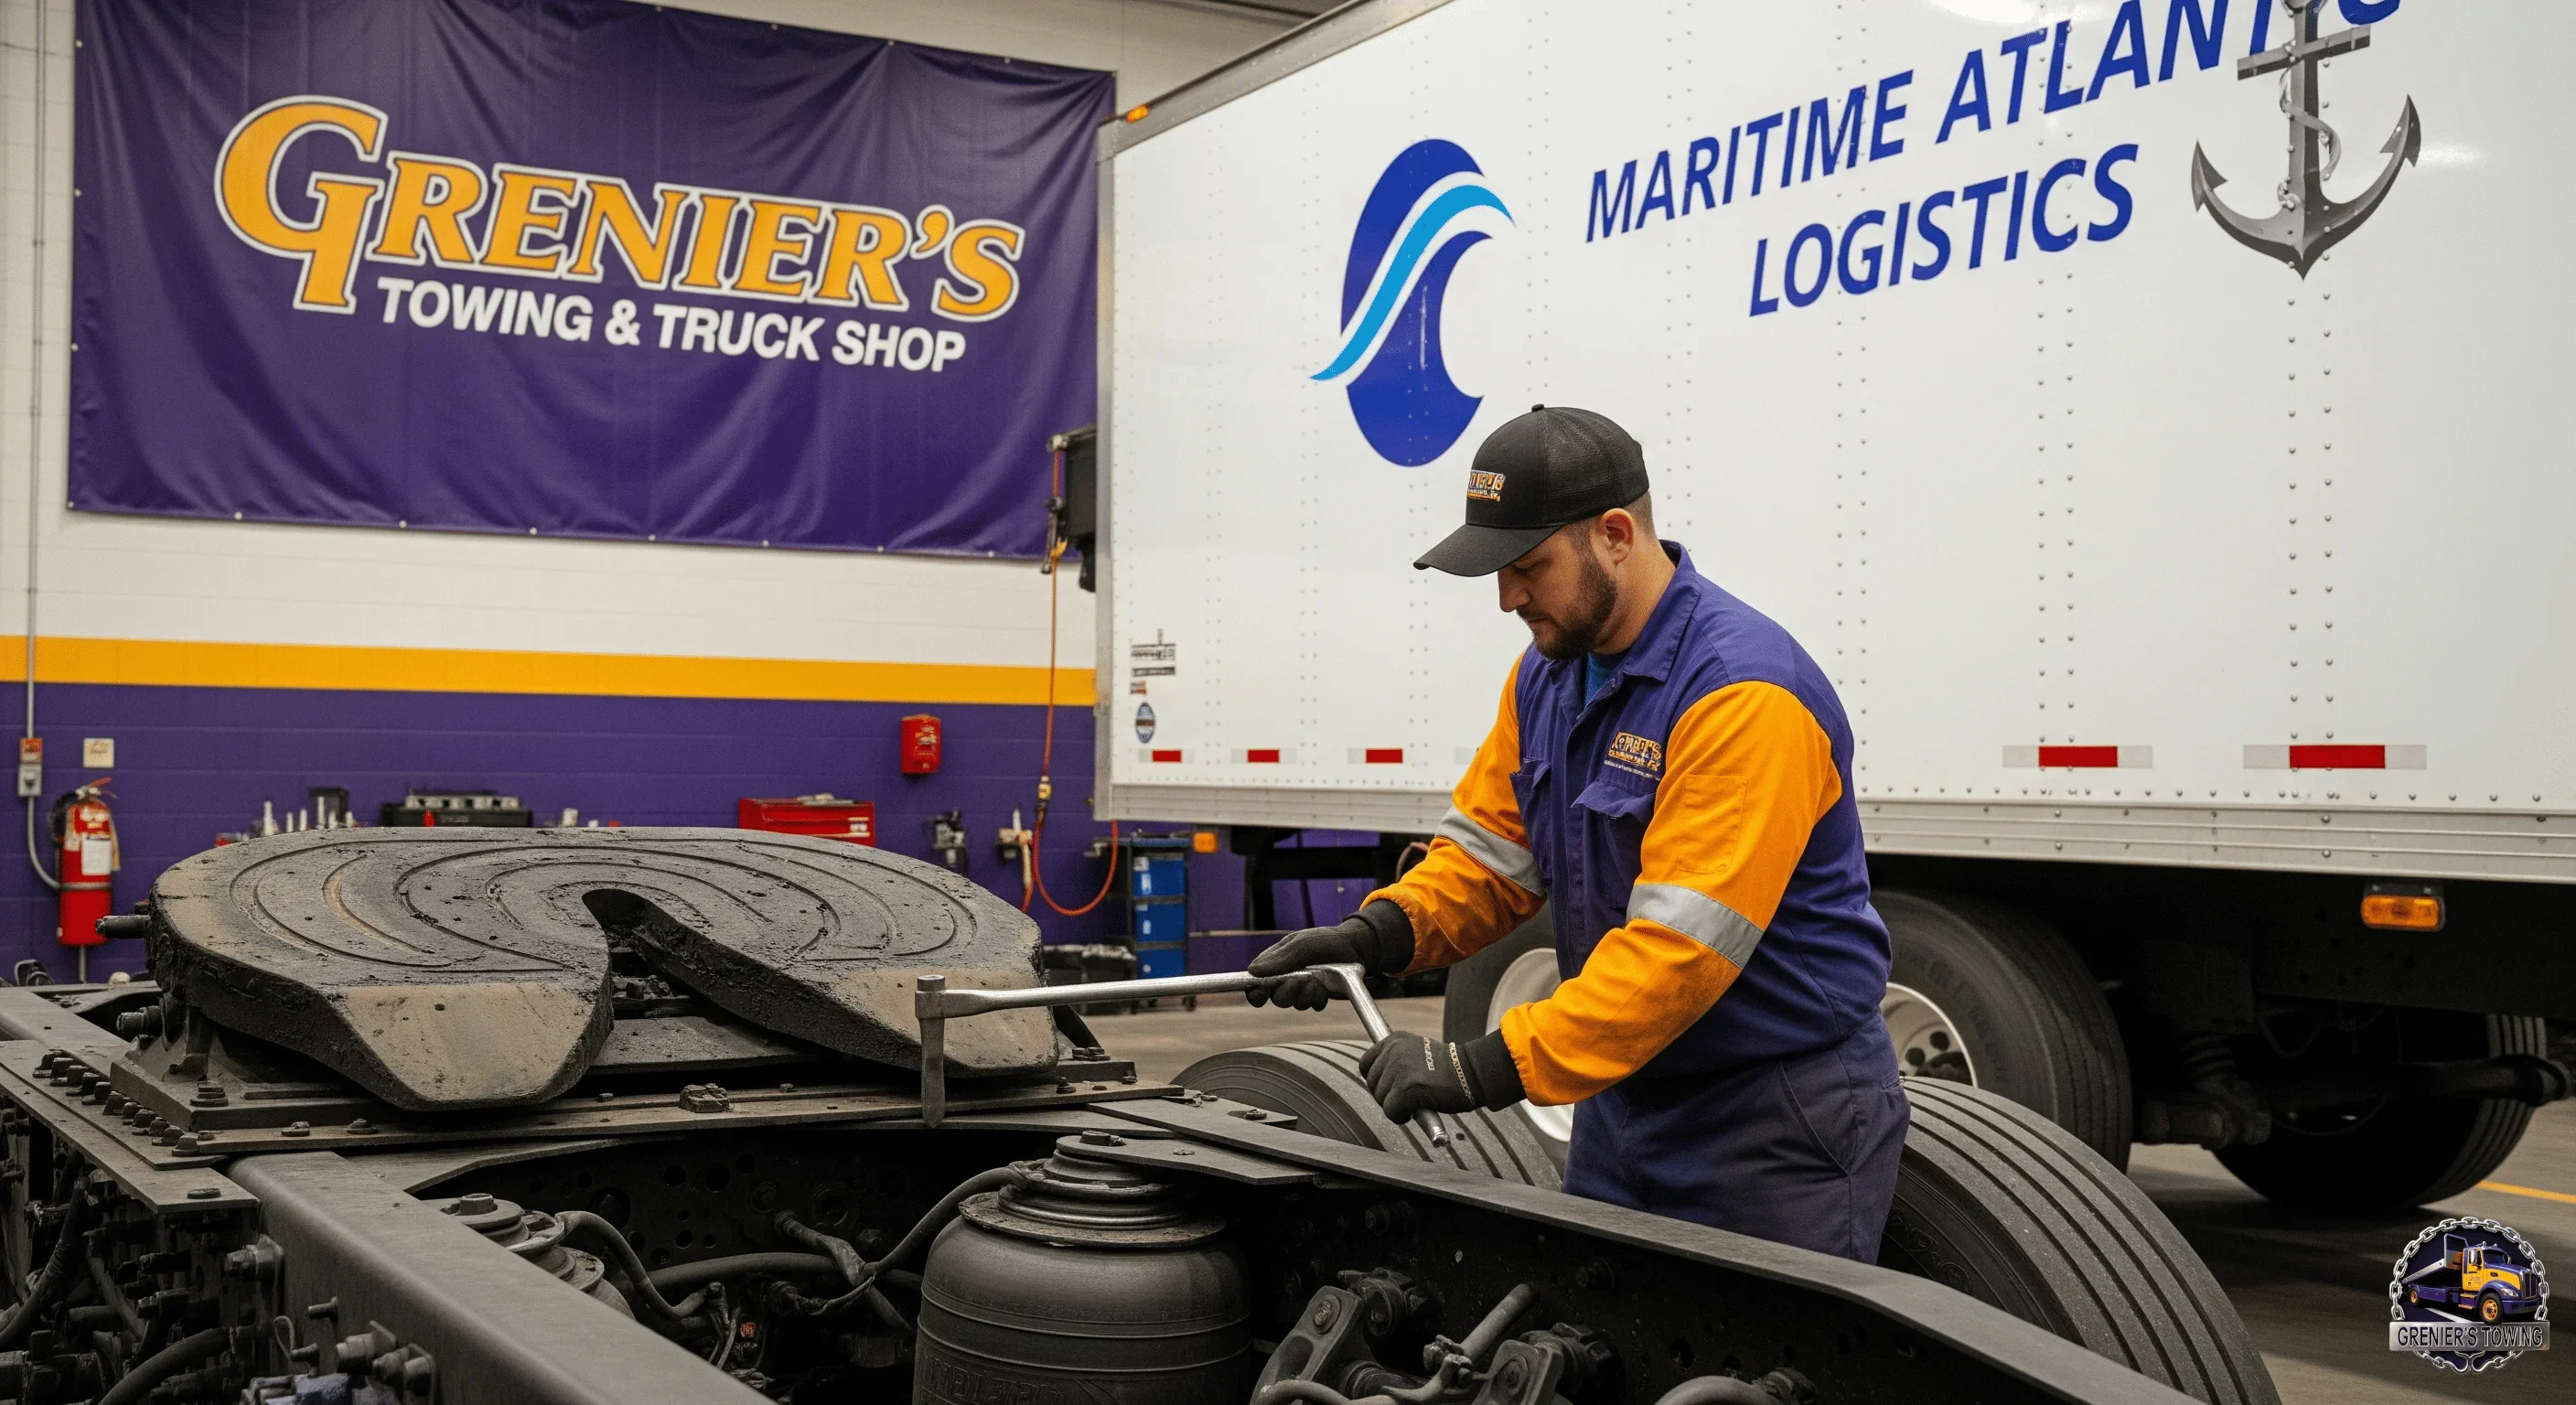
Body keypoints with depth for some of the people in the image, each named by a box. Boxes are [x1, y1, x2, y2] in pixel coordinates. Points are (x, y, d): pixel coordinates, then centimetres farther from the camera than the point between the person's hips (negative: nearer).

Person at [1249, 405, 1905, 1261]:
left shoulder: (1745, 694, -25)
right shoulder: (1548, 674, 5)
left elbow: (1684, 942, -31)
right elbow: (1491, 847, 9)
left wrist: (1491, 1069, -33)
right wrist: (1379, 933, -12)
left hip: (1779, 1123, -8)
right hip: (1626, 1097, 8)